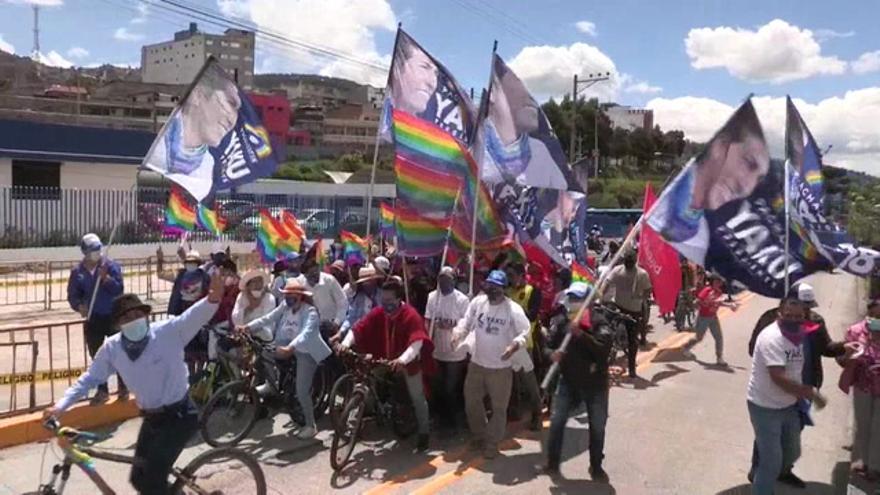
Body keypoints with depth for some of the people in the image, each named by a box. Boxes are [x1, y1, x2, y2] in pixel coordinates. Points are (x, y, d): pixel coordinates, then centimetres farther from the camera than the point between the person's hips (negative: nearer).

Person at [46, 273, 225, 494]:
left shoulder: (168, 332, -19)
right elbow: (89, 378, 8)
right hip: (151, 418, 6)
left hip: (179, 415, -6)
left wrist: (212, 299, -57)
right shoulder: (112, 347, -6)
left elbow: (194, 316, -36)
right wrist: (60, 406, 0)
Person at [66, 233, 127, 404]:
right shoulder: (77, 271, 1)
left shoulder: (111, 265, -6)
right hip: (92, 320, 3)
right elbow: (72, 295, 2)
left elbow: (119, 289, -12)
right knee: (96, 356, 10)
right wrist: (79, 306, -17)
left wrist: (106, 278, -27)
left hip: (113, 317, -3)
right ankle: (102, 390, 21)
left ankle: (123, 388, 14)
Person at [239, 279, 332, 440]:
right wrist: (248, 326, -23)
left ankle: (311, 425, 7)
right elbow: (268, 318, -9)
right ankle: (271, 383, 16)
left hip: (306, 351, -7)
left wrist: (290, 348, -55)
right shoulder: (285, 306, -3)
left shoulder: (310, 312, -24)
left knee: (301, 391, -11)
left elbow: (306, 333, -39)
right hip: (288, 345, 7)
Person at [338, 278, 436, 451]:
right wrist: (346, 342, -39)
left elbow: (417, 342, -41)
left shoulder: (411, 316, -29)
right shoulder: (378, 313, -14)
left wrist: (403, 359, -58)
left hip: (409, 361, -4)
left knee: (417, 397, 4)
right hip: (386, 359, 4)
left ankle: (424, 433, 18)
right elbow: (358, 328, -20)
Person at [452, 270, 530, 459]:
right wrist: (458, 334, -16)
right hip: (476, 363, 4)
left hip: (500, 367, -4)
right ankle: (479, 435, 40)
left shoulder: (513, 309, -18)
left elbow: (525, 332, -11)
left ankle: (492, 443, 28)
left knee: (499, 407, 9)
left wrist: (515, 345, -30)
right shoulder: (477, 302, -6)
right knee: (471, 401, 17)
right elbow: (466, 322, 3)